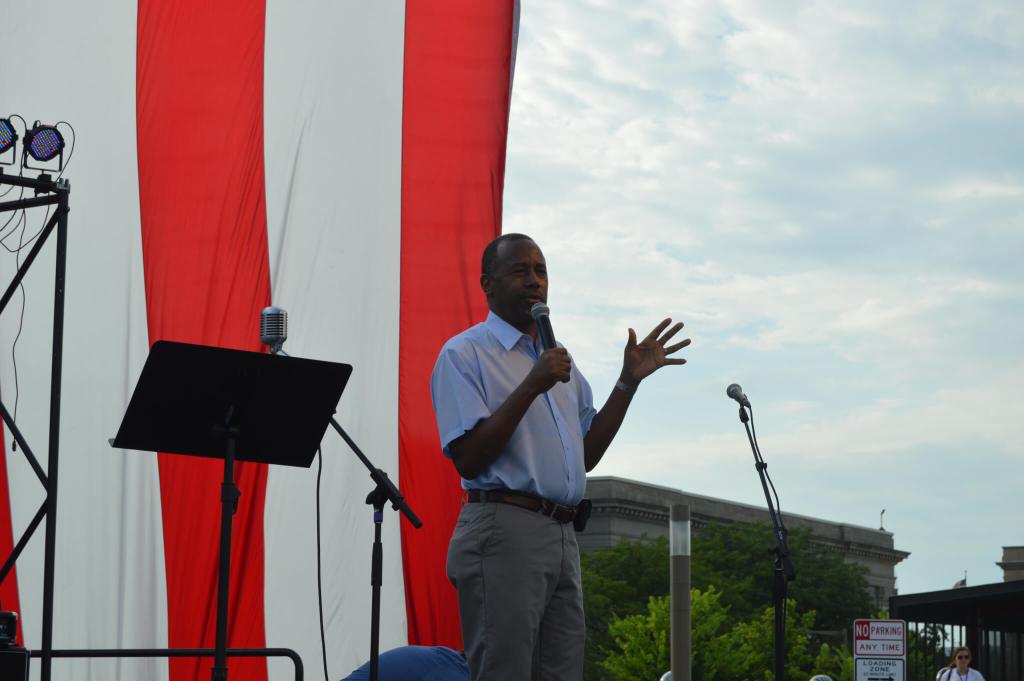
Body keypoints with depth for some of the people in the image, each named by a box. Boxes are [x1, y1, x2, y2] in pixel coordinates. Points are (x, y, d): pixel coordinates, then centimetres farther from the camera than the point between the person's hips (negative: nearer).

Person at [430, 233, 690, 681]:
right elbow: (468, 458, -12)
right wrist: (532, 387, -17)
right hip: (503, 530, -8)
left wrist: (629, 380, 12)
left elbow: (587, 455, 19)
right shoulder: (466, 353, -2)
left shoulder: (558, 360, 21)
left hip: (562, 538, 8)